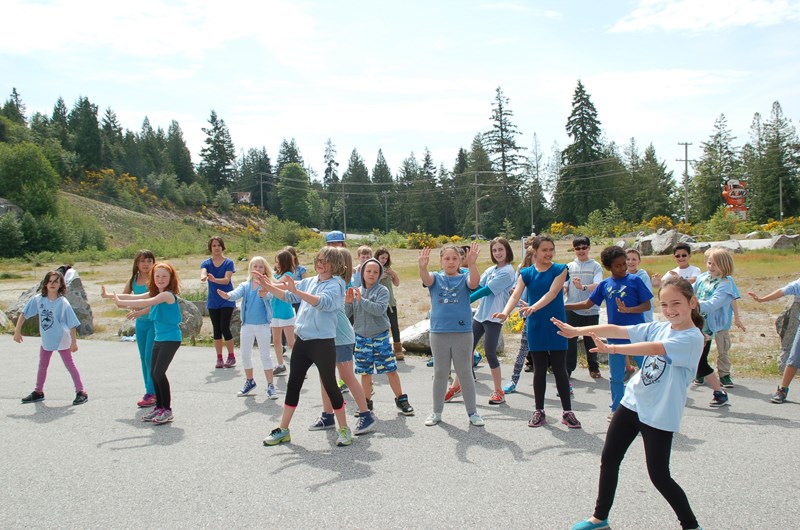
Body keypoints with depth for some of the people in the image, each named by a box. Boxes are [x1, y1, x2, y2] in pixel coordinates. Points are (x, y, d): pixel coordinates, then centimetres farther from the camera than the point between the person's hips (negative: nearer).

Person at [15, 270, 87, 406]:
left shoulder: (63, 302, -17)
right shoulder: (38, 299, -9)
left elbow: (72, 324, -15)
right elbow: (24, 314, 0)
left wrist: (74, 342, -15)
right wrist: (17, 331, -2)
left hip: (62, 340, -5)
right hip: (46, 339, 5)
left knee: (70, 365, -3)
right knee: (42, 366, 19)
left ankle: (81, 392, 0)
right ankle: (38, 392, 35)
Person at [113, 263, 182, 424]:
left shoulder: (168, 294, -18)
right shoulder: (155, 293, 9)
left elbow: (146, 303, -28)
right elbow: (134, 297, 6)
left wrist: (121, 302, -23)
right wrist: (112, 296, -2)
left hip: (171, 338, -9)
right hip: (159, 338, 9)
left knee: (159, 372, -14)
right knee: (153, 373, 11)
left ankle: (167, 410, -4)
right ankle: (159, 407, 24)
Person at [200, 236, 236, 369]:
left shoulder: (229, 262, -4)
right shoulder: (206, 263, 3)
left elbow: (227, 280, -17)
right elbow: (202, 273, -19)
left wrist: (214, 279, -37)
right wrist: (203, 277, -44)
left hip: (227, 300, -3)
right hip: (213, 302, 3)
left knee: (224, 328, -10)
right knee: (216, 329, 6)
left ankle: (231, 357, 4)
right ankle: (219, 358, 15)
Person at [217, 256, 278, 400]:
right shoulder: (245, 285, 2)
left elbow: (270, 294, -28)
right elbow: (237, 293, -17)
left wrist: (264, 295, -53)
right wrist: (227, 295, -40)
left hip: (262, 325, -4)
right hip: (247, 325, 4)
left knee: (265, 356, 0)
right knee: (245, 356, 12)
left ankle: (271, 386, 9)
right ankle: (250, 382, 31)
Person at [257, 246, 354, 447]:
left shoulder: (335, 285, -10)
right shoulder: (309, 282, 10)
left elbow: (322, 302, -29)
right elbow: (288, 296, 21)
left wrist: (296, 290, -38)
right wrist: (268, 286, 9)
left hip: (323, 342, -7)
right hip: (302, 341, 7)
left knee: (330, 385, 2)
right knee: (293, 385, 12)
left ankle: (344, 429, 18)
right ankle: (283, 431, 23)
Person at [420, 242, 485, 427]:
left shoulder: (464, 278, 1)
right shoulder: (436, 278, 3)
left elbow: (474, 283, -22)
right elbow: (426, 279, -20)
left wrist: (472, 264, -42)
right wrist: (422, 267, -44)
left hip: (463, 332, -1)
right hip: (439, 332, 1)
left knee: (465, 373, 7)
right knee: (440, 373, 11)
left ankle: (472, 412, 18)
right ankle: (437, 412, 22)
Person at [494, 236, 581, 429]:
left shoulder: (560, 270, -3)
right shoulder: (526, 273, 2)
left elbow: (552, 293, -18)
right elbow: (515, 295, -11)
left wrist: (534, 307, -35)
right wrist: (505, 312, -31)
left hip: (556, 326, -1)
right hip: (535, 327, 1)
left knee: (560, 370, 2)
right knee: (539, 370, 8)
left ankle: (567, 412, 13)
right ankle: (539, 411, 19)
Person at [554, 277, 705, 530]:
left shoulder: (692, 338, -16)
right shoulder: (659, 328, 4)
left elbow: (654, 349, -31)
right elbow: (618, 330, -1)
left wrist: (612, 349, -39)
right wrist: (578, 331, -9)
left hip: (659, 414, -7)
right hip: (632, 403, 7)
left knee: (659, 476, 0)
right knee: (609, 459, 12)